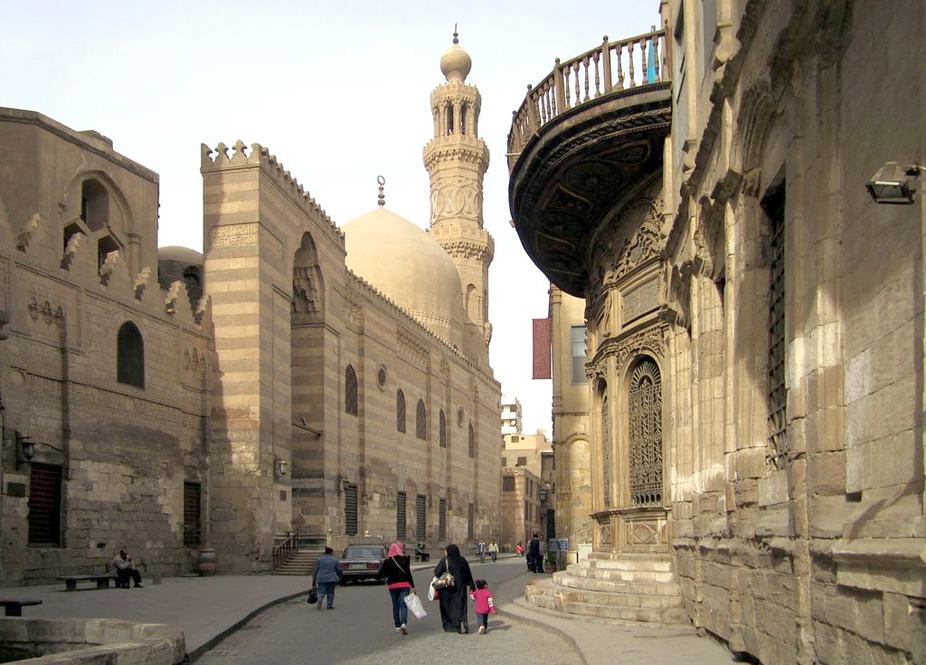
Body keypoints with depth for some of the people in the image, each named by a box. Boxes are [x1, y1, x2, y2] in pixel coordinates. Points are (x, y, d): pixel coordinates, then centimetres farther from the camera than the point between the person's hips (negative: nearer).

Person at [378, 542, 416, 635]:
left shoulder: (388, 561, 0)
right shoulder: (405, 559, -6)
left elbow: (381, 573, -3)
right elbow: (408, 573, -9)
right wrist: (413, 586, -5)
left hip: (392, 585, 2)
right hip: (404, 585, -2)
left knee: (395, 605, 15)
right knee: (403, 605, -3)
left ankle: (397, 626, 17)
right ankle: (404, 623, -23)